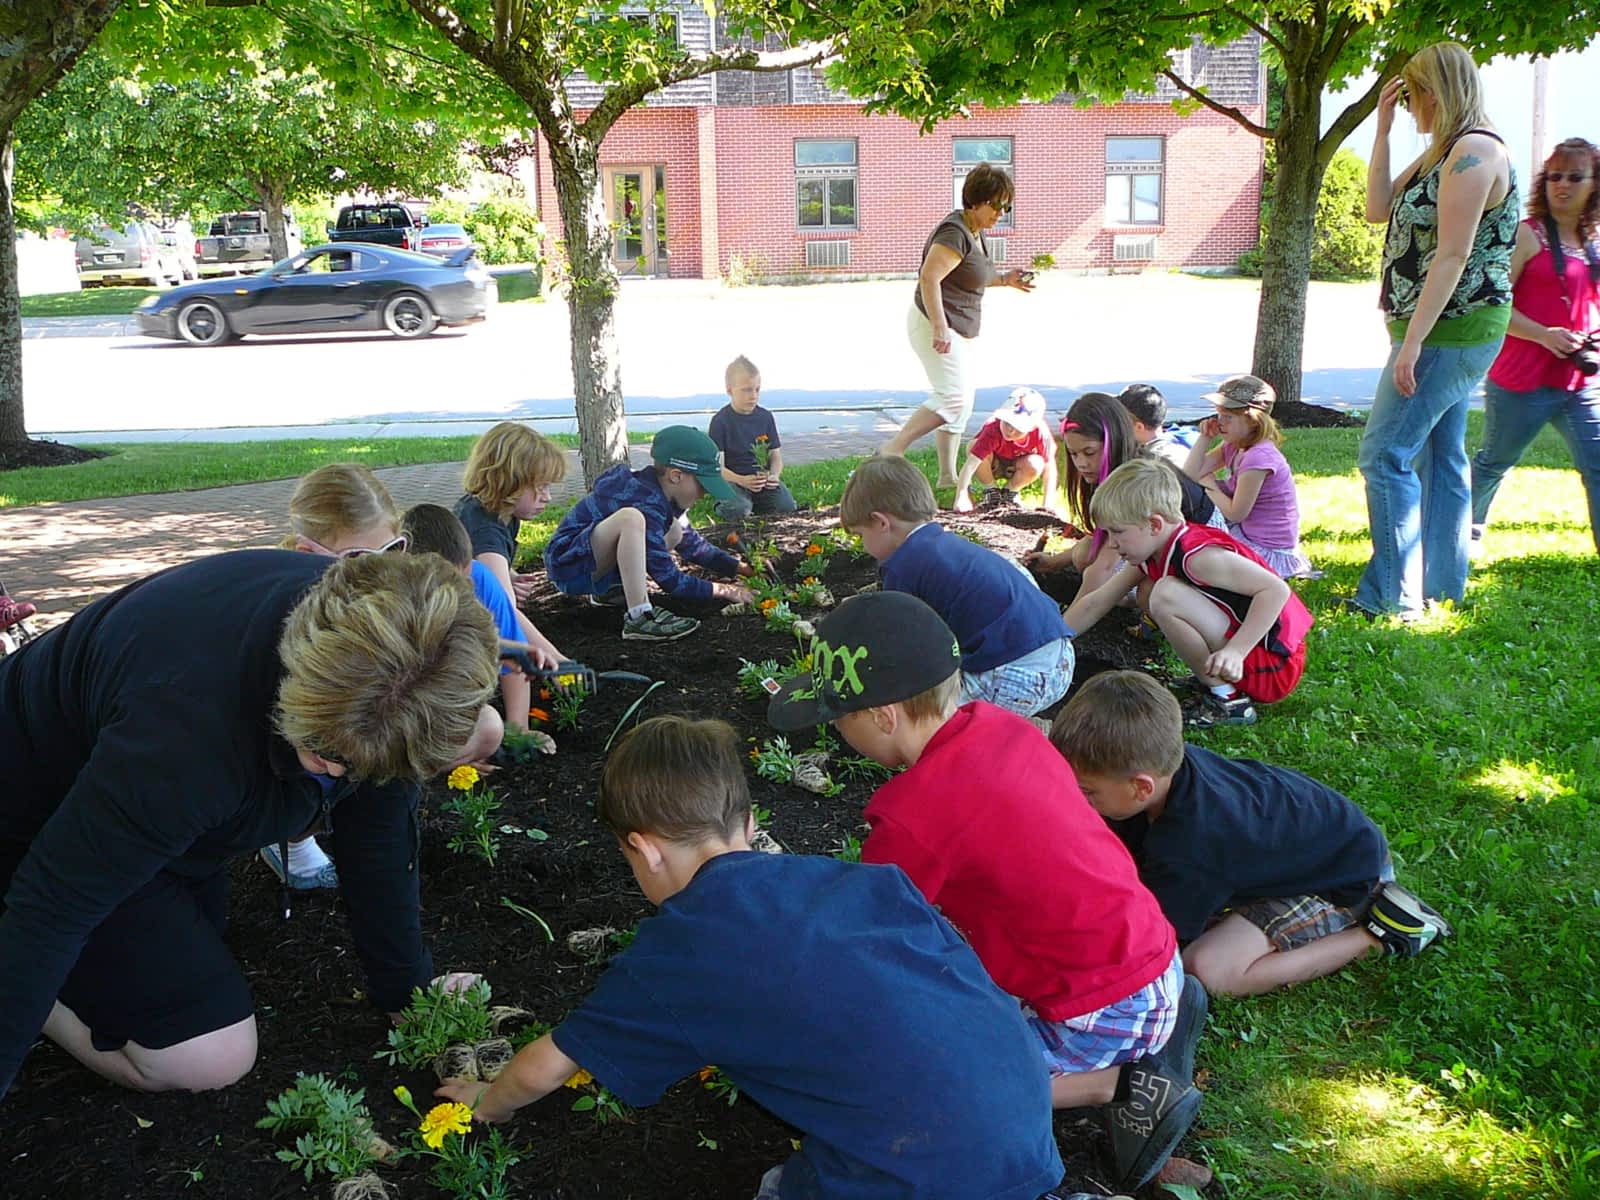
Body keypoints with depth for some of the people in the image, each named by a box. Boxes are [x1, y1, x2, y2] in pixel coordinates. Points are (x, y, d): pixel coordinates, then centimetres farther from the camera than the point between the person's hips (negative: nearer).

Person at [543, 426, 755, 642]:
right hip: (568, 565, -10)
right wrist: (722, 590, -16)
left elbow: (693, 545, 15)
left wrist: (742, 568, 7)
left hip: (595, 566, 10)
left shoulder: (662, 495, 3)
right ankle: (639, 619, -36)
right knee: (631, 518, -34)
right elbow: (669, 579, -24)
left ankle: (610, 589, 7)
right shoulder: (645, 502, -25)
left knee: (675, 531, 11)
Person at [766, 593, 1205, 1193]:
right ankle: (1159, 1017, 13)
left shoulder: (911, 816, -24)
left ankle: (1116, 1083, -3)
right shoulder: (1000, 724, -1)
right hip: (1156, 956, 8)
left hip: (1102, 1016, -8)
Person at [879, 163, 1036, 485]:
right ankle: (893, 449, -13)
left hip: (958, 330, 11)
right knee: (954, 395, -18)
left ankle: (948, 476, 15)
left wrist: (1004, 279, 12)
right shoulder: (955, 233, -18)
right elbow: (929, 279, -26)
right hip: (935, 326, -11)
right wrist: (940, 329, -31)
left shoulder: (975, 233, 14)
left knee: (961, 400, 10)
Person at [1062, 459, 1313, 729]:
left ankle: (1227, 700, -14)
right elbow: (1095, 604, 12)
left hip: (1275, 666, -10)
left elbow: (1276, 590, -28)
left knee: (1166, 595, -25)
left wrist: (1235, 652, -35)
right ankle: (1214, 678, 12)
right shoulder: (1151, 556, 5)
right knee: (1147, 590, 16)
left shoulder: (1197, 555, -23)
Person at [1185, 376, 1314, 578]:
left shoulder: (1259, 457, -27)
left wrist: (1209, 485, -7)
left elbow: (1235, 513, -21)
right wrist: (1205, 437, -8)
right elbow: (1191, 474, -2)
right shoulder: (1233, 446, 1)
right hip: (1246, 532, 9)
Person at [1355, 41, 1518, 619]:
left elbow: (1453, 256, -23)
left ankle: (1394, 597, -8)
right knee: (1438, 456, 13)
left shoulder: (1474, 151, -17)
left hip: (1451, 331, -11)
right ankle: (1441, 587, 22)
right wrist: (1382, 129, 11)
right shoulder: (1446, 153, 14)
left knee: (1384, 454, -12)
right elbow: (1379, 209, 13)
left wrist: (1411, 344, -25)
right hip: (1449, 332, 11)